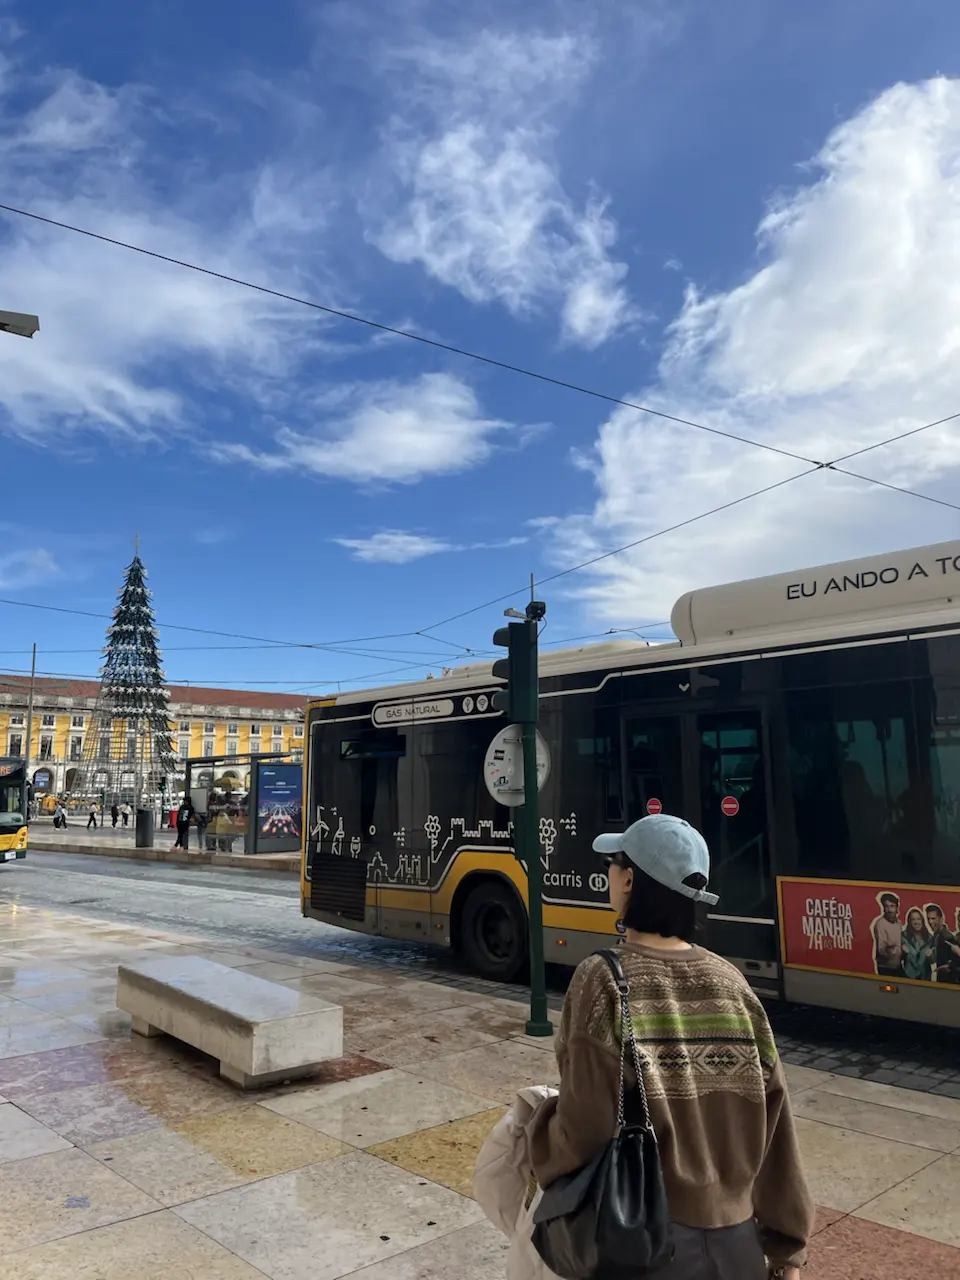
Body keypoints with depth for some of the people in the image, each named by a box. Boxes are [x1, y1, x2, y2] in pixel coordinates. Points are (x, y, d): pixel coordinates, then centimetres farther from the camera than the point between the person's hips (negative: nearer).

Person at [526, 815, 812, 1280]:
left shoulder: (605, 979, -18)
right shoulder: (730, 983, -5)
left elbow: (586, 1128, -17)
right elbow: (772, 1123, -1)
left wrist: (538, 1129, 4)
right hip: (735, 1235, 4)